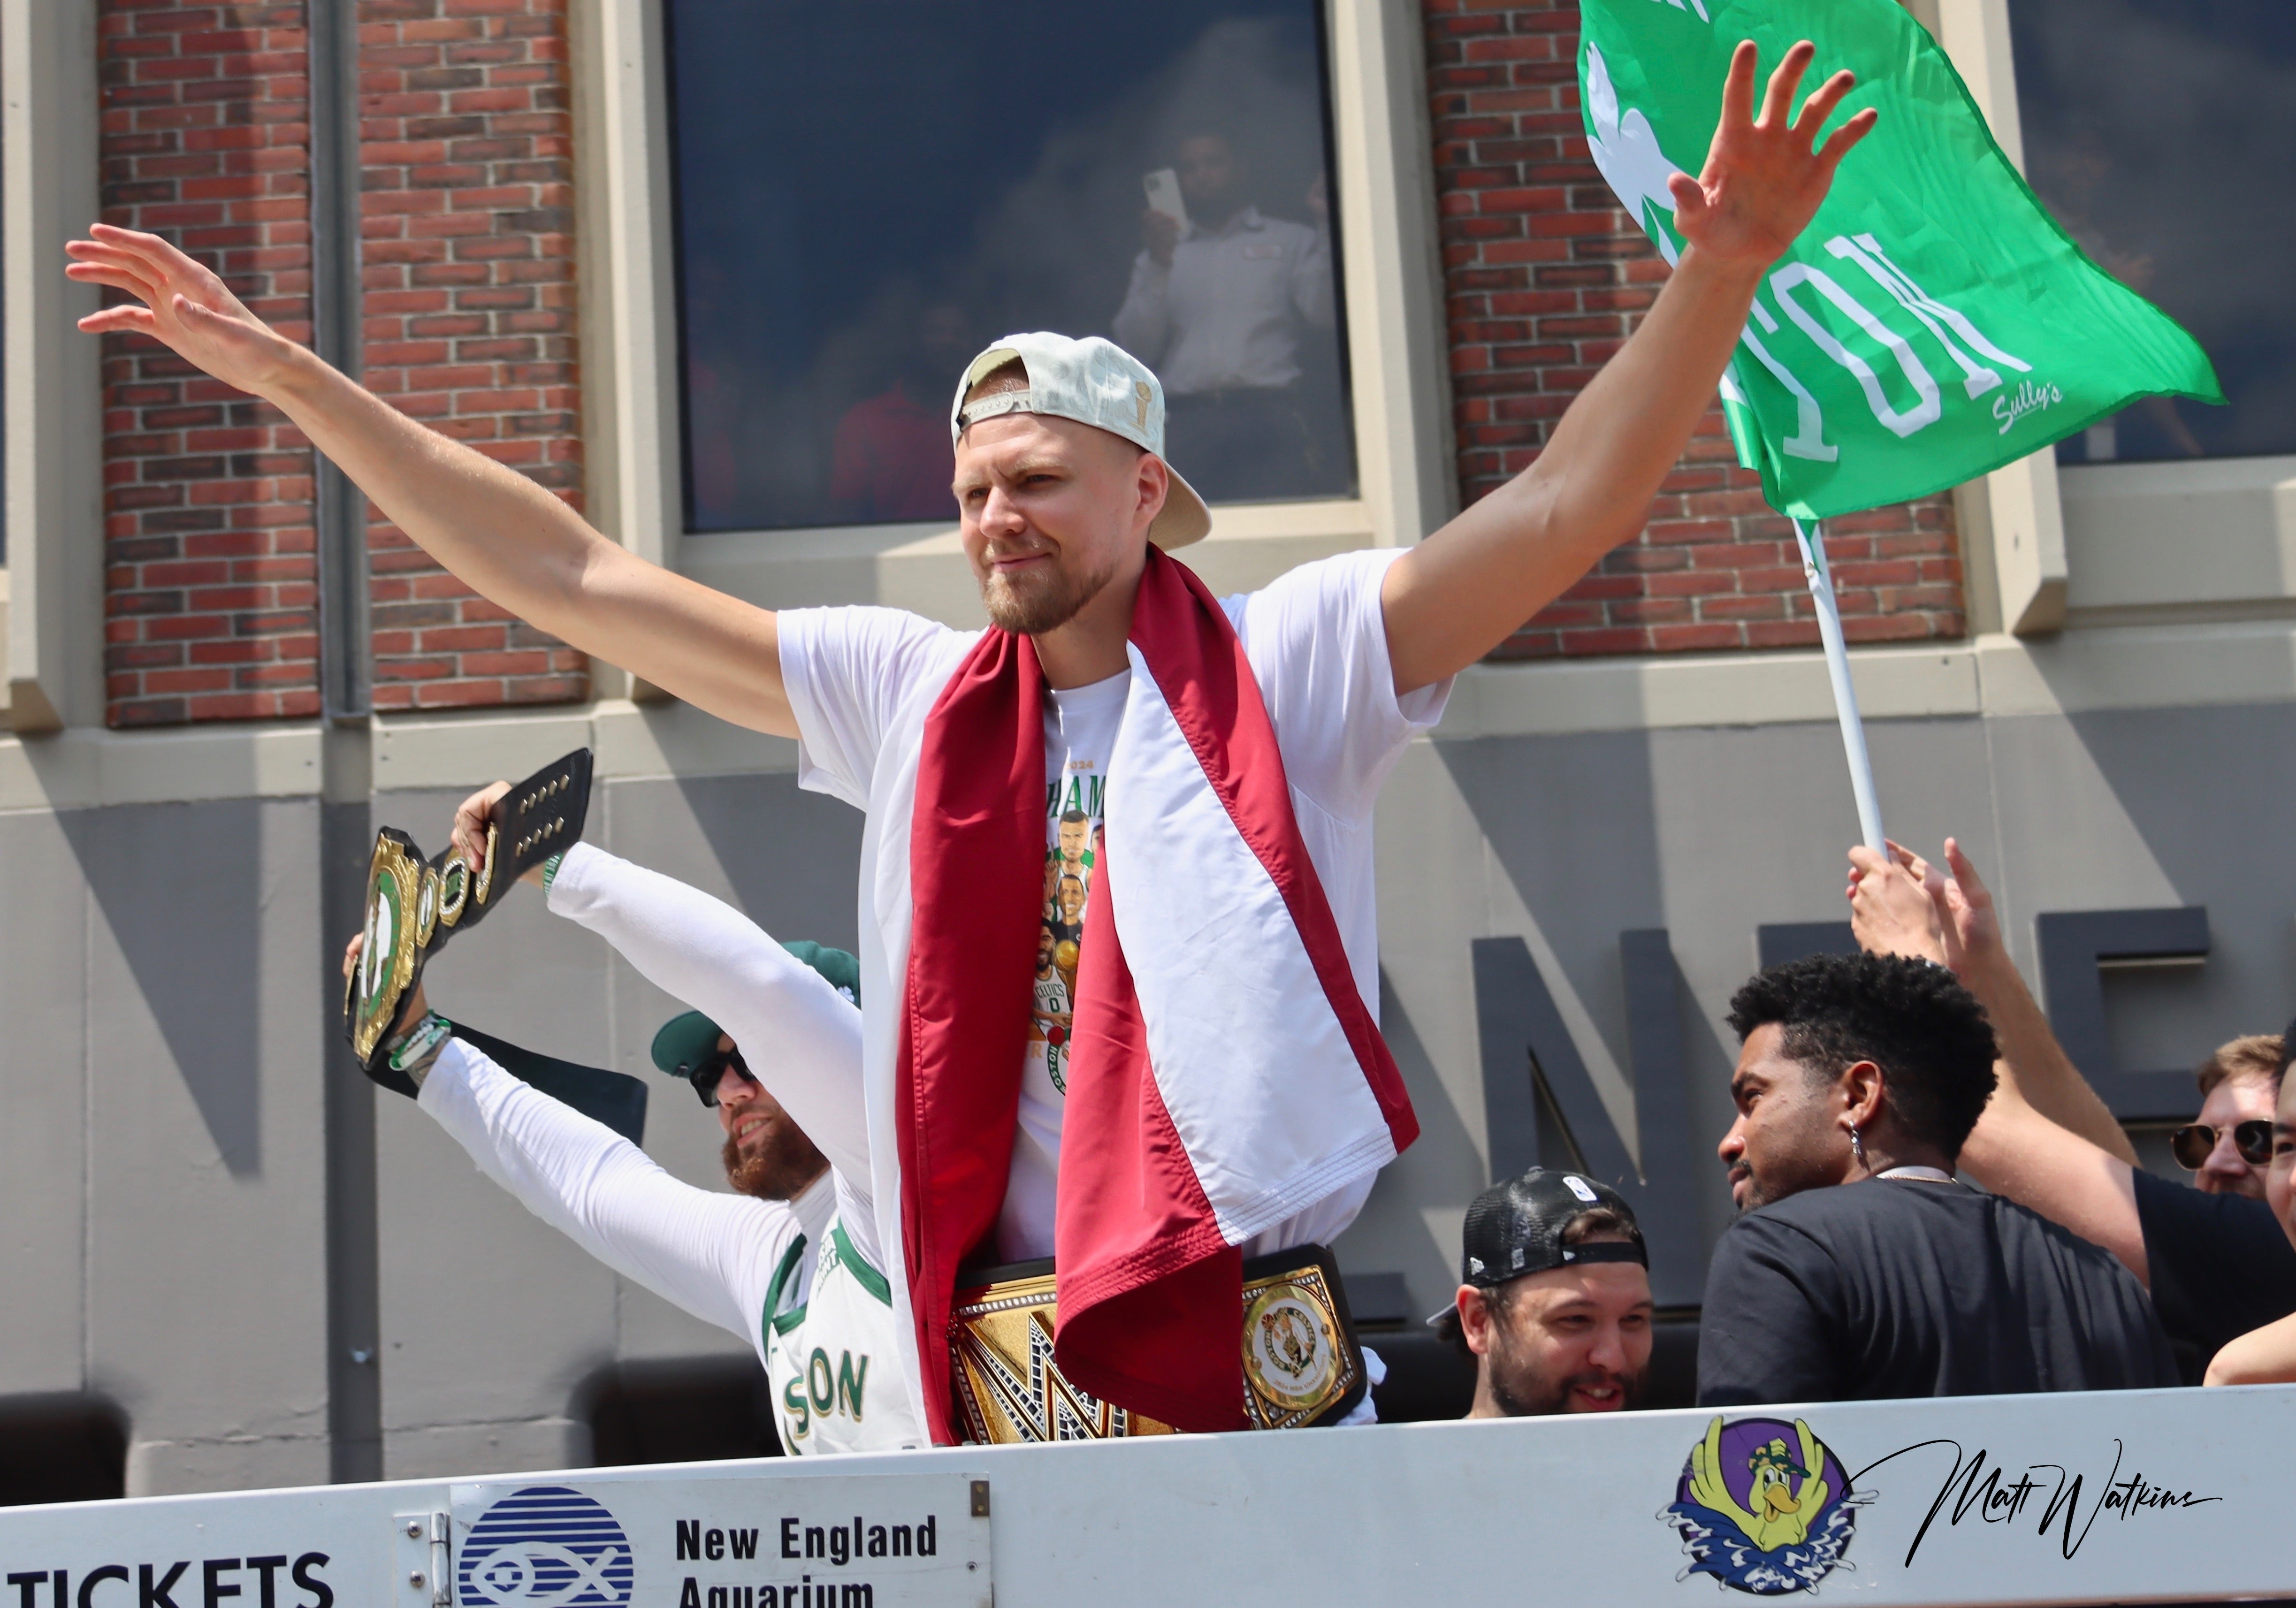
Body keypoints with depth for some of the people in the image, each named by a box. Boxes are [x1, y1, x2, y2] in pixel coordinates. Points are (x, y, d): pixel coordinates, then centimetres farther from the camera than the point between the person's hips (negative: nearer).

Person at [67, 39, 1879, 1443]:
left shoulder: (1288, 665, 1)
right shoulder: (906, 695, 11)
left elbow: (1567, 505, -9)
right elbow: (564, 577, 14)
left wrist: (1718, 270, -23)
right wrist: (292, 377, 14)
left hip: (1275, 1326, -3)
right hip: (1009, 1349, 3)